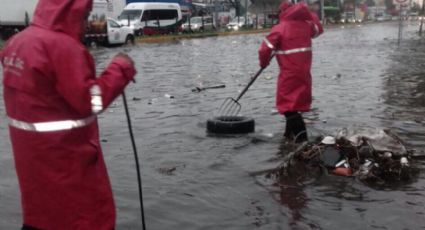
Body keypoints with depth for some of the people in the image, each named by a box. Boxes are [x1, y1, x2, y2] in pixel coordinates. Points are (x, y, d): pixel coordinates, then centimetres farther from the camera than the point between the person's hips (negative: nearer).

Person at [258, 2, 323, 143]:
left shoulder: (279, 29, -10)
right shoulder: (306, 25, 6)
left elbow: (265, 49, -11)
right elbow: (318, 29, 28)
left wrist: (264, 63, 8)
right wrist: (307, 14, 24)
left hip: (289, 73, -6)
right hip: (304, 72, 6)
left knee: (287, 105, -1)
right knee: (295, 103, 19)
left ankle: (301, 136, -13)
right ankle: (290, 133, 29)